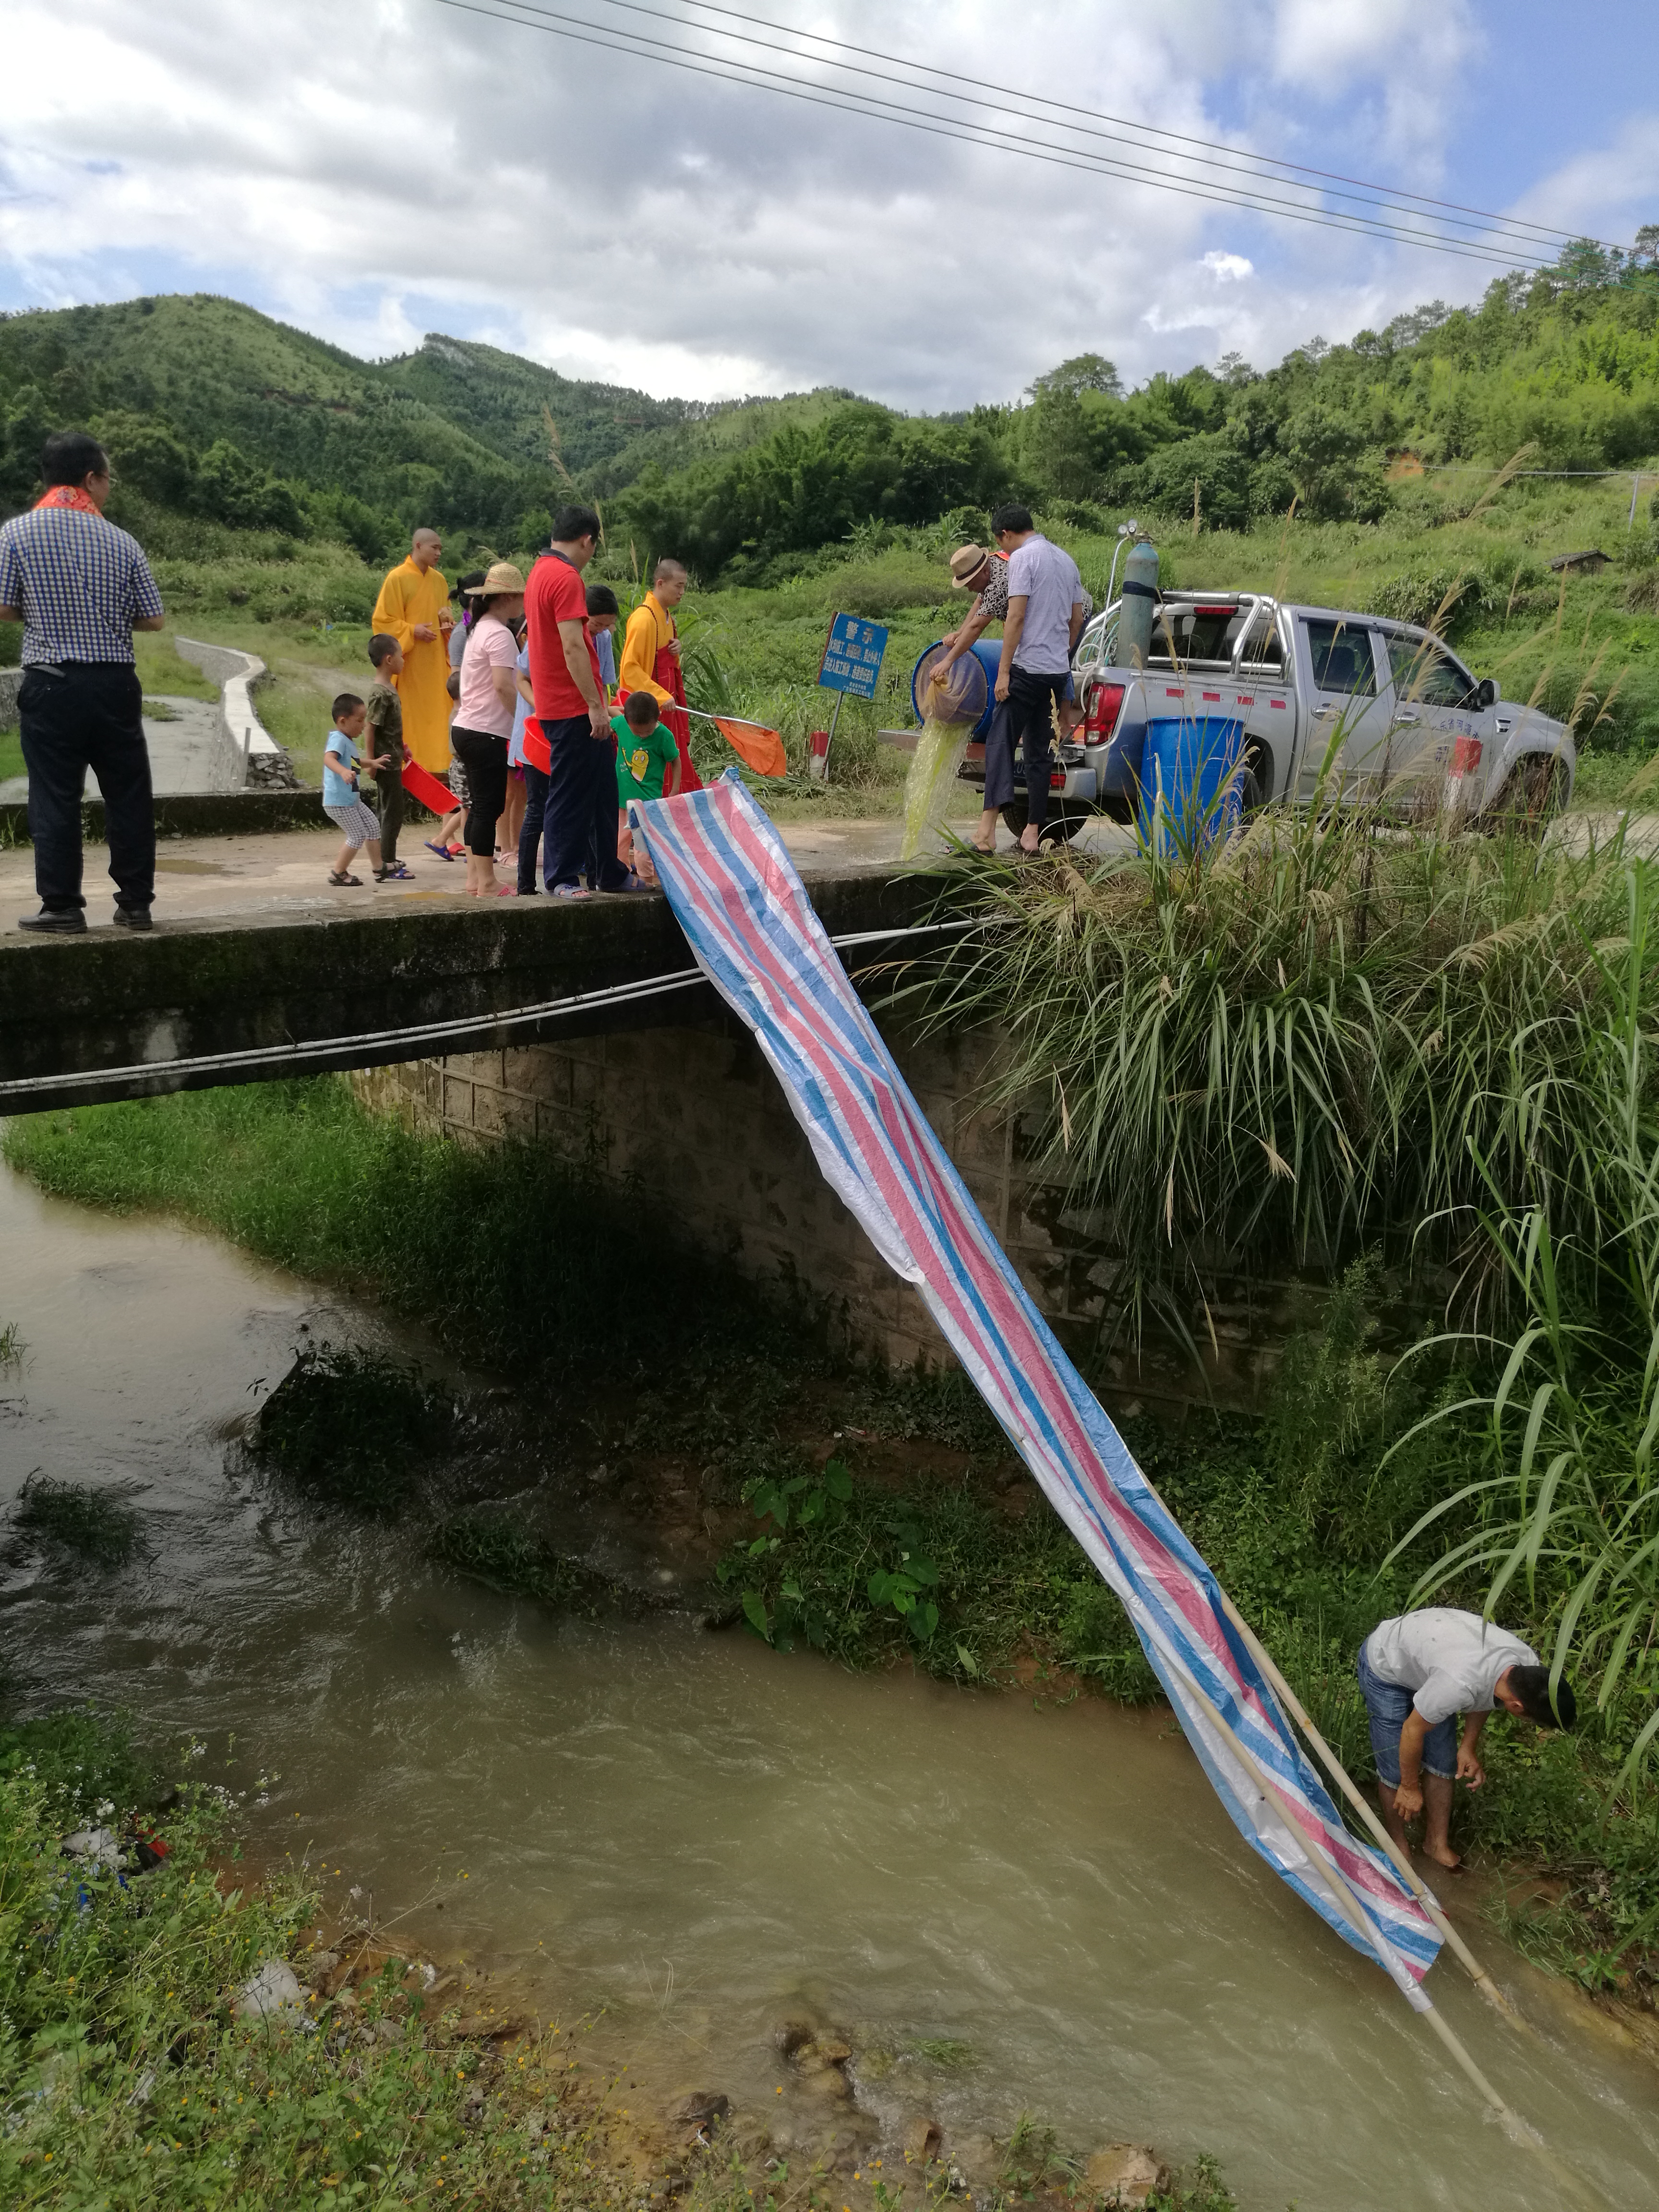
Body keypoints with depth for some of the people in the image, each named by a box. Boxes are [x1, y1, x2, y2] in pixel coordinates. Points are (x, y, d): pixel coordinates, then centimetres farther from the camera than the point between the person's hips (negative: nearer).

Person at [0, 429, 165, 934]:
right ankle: (136, 902, 13)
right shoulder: (122, 541, 0)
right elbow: (152, 620, 3)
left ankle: (62, 907, 6)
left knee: (54, 797, 4)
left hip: (50, 684, -1)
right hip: (115, 683, 1)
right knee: (128, 795, 9)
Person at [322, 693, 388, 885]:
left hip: (351, 800, 10)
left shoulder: (349, 741, 15)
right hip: (338, 802, -10)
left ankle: (379, 867, 28)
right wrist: (343, 772, -55)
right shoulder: (338, 739, -18)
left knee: (372, 827, 16)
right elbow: (329, 758, -39)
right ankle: (338, 873, 5)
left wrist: (372, 763, 27)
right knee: (358, 836, -7)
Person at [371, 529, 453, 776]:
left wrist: (447, 625, 3)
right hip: (409, 665, -6)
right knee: (407, 720, -5)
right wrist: (412, 630, -18)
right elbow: (382, 621, -7)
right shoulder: (397, 578, -7)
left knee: (435, 716, 5)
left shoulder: (439, 580, 12)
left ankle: (435, 769, 10)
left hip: (434, 663, 6)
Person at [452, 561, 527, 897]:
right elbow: (504, 685, -21)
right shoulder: (499, 634, -13)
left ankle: (475, 879, 16)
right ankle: (486, 883, -2)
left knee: (480, 806, 13)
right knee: (489, 806, -6)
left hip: (468, 729, 10)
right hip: (486, 733, -10)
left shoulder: (480, 629, 18)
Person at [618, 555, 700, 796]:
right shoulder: (643, 619, -18)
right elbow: (630, 668, -21)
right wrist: (660, 696, -26)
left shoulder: (667, 616, 11)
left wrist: (676, 649, 0)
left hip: (667, 699, 9)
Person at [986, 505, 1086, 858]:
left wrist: (1003, 670, -16)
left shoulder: (1022, 558, -7)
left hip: (1028, 668, -8)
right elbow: (1077, 618, 21)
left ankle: (989, 824, -19)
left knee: (1001, 742, -8)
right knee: (1040, 750, 10)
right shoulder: (1065, 559, 18)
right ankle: (1033, 831, 10)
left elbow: (1016, 616, -16)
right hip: (1058, 670, 8)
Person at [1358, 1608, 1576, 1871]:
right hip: (1385, 1668, -6)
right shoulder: (1458, 1685, -43)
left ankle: (1437, 1844, 29)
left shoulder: (1528, 1665, -22)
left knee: (1442, 1764, 9)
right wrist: (1410, 1787, -10)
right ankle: (1398, 1844, 25)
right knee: (1396, 1771, 0)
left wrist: (1469, 1746, 2)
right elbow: (1413, 1730, -25)